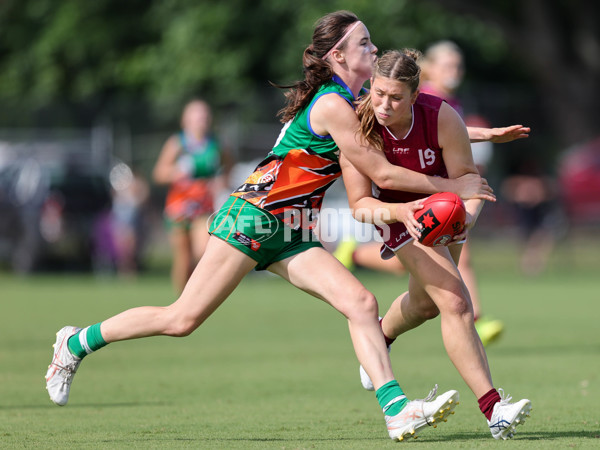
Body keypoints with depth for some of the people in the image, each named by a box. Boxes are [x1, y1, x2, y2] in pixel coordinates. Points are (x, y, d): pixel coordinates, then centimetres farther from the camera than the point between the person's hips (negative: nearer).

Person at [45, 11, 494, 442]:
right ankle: (76, 343, 10)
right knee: (183, 318, -7)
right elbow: (383, 174, -15)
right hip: (252, 216, -9)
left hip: (292, 235, 9)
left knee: (361, 303, -10)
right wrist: (453, 187, -7)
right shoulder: (333, 106, -16)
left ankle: (397, 412, -17)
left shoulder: (355, 98, 11)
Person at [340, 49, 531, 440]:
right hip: (395, 210, -3)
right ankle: (493, 409, -22)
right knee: (455, 302, -20)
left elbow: (468, 178, -23)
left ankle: (381, 335, 59)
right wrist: (401, 213, -44)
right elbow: (360, 204, -25)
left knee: (426, 303, 23)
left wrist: (467, 214, -44)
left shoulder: (443, 117, -32)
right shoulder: (359, 129, -30)